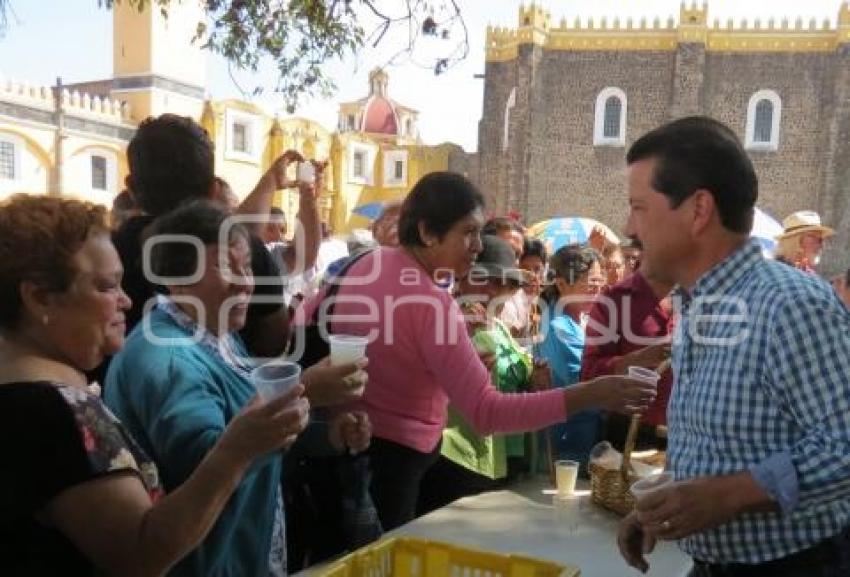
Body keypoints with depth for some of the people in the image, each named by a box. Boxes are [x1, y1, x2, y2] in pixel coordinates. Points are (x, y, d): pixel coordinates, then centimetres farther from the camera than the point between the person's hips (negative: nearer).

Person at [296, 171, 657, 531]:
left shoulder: (368, 262, -2)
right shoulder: (432, 305, -26)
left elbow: (305, 323, 9)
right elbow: (486, 413, -30)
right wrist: (589, 395, -32)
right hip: (388, 456, -8)